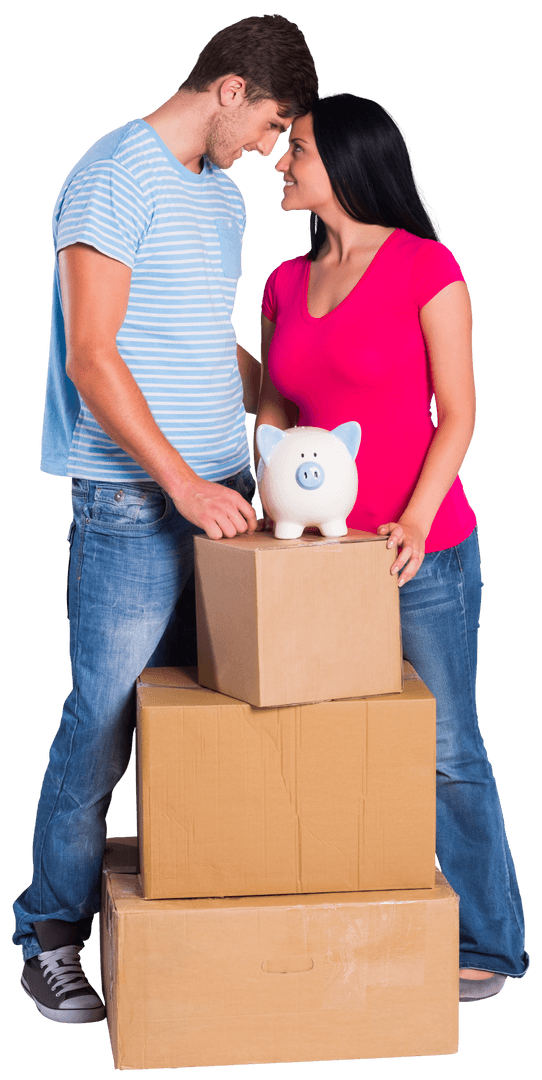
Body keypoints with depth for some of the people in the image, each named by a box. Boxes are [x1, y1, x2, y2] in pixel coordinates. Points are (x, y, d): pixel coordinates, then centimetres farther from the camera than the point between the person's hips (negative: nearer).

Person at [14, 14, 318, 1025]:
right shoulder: (113, 180, -11)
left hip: (221, 488, 8)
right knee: (104, 720, -4)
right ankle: (50, 933, 9)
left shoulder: (223, 198, 18)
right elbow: (94, 359, -16)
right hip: (133, 503, -8)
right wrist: (182, 484, -19)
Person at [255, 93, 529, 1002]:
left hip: (422, 552, -6)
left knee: (445, 752, -1)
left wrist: (414, 522, -18)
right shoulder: (286, 284, 12)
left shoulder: (426, 268, -6)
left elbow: (457, 413, -8)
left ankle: (485, 944, 11)